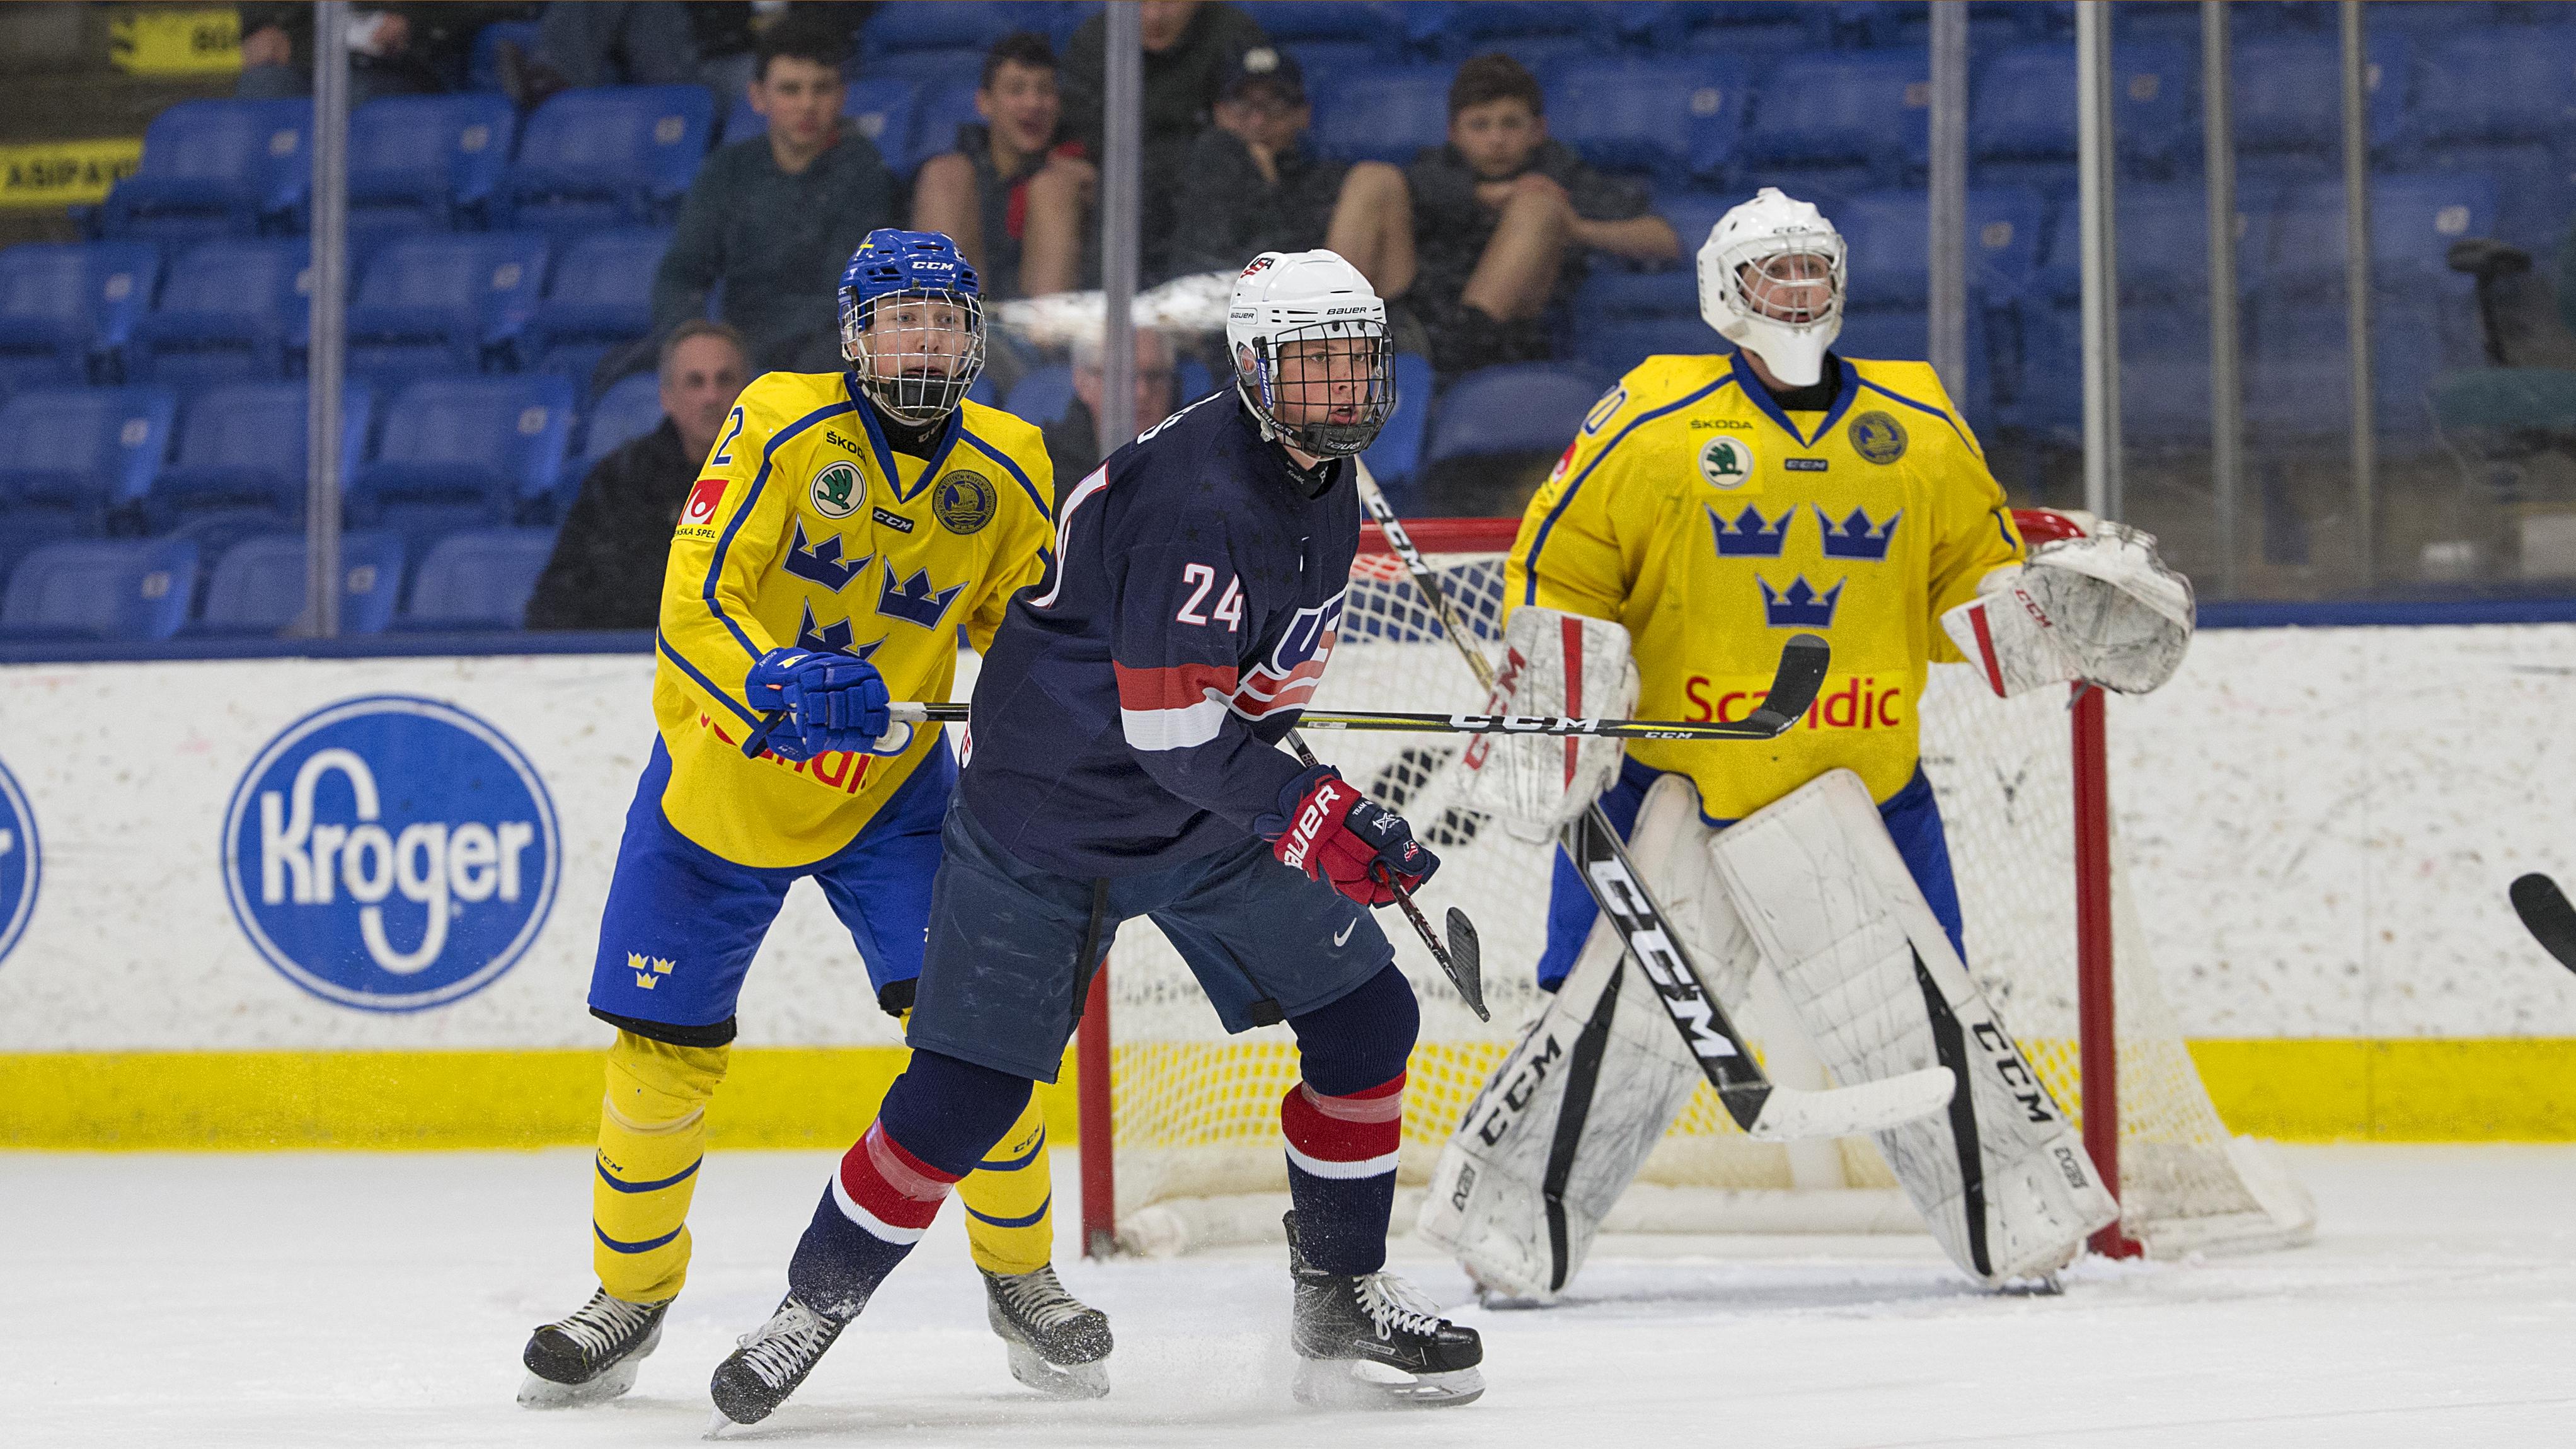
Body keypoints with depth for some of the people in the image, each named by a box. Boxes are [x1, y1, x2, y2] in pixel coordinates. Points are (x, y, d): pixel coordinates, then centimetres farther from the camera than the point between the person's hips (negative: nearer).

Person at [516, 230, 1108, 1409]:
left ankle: (1021, 1278, 8)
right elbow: (692, 606, -25)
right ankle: (632, 1293, 23)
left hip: (891, 786, 2)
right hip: (720, 780, -2)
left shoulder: (1005, 471, -5)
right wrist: (773, 685, -43)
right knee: (665, 1050, 1)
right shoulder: (782, 428, -18)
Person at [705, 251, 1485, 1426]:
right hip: (1053, 809, -8)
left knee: (1365, 1017, 1)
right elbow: (1170, 728, -30)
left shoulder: (1327, 490, 2)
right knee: (963, 1092, -7)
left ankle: (1341, 1296, 15)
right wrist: (1314, 816, -33)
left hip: (1211, 807, 8)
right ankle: (815, 1304, 12)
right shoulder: (1198, 494, -27)